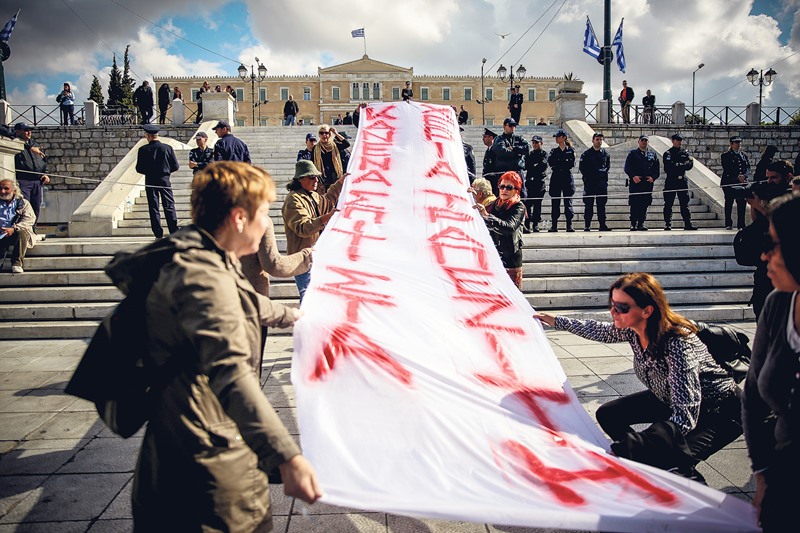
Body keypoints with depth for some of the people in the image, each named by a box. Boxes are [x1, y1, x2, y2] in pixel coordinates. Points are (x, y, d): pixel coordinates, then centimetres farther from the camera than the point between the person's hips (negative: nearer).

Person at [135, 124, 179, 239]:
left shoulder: (143, 150, -5)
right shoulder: (167, 148, -3)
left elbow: (139, 168, -4)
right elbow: (176, 166, -1)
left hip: (150, 182, 0)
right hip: (165, 181, 1)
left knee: (153, 208, 6)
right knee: (169, 207, 4)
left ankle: (159, 234, 5)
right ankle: (174, 233, -2)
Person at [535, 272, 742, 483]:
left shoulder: (677, 343, -36)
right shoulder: (632, 329, -15)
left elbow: (685, 414, -40)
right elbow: (600, 331, 9)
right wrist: (557, 321, 15)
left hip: (718, 410, -8)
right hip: (670, 399, 8)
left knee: (676, 462, -32)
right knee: (607, 415, 1)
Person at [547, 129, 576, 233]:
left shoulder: (570, 150, 6)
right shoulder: (554, 151, 13)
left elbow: (572, 164, -4)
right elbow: (550, 162, -3)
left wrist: (558, 164, -5)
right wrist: (564, 164, -12)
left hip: (567, 177, -2)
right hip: (556, 177, 2)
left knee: (568, 201, -4)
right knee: (555, 201, 0)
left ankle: (569, 225, -3)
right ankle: (554, 225, 2)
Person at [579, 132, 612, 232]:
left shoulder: (605, 153, 11)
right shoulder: (586, 154, 2)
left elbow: (608, 165, 13)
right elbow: (582, 167, 0)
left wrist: (603, 170, -2)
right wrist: (589, 175, -4)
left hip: (602, 182, 2)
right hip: (590, 182, -2)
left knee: (602, 204, 4)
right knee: (589, 205, -1)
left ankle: (602, 225, 7)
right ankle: (587, 225, 2)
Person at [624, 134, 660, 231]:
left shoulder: (653, 154, 18)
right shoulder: (632, 153, 9)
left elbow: (657, 169, 13)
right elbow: (627, 167, 0)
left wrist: (653, 177, -4)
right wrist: (633, 176, -14)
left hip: (648, 183, 3)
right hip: (635, 182, -3)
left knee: (645, 204, 2)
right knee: (634, 204, -6)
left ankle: (641, 223, 7)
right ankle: (633, 224, -3)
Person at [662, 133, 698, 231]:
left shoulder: (685, 153, 14)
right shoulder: (667, 153, 2)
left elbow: (689, 167, 6)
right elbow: (668, 167, -12)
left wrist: (691, 162, -15)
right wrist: (681, 165, -15)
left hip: (682, 181, 3)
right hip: (670, 181, -3)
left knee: (685, 204, 3)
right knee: (668, 204, -1)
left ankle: (688, 224, 4)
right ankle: (667, 224, 3)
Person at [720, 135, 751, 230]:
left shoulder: (744, 155, 16)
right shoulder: (725, 155, 2)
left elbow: (748, 167, 9)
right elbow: (727, 169, -7)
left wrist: (744, 175, -11)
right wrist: (737, 177, -15)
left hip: (742, 182, 4)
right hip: (729, 183, -4)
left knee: (742, 203, 0)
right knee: (729, 203, 0)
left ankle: (741, 225, 6)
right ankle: (728, 224, 6)